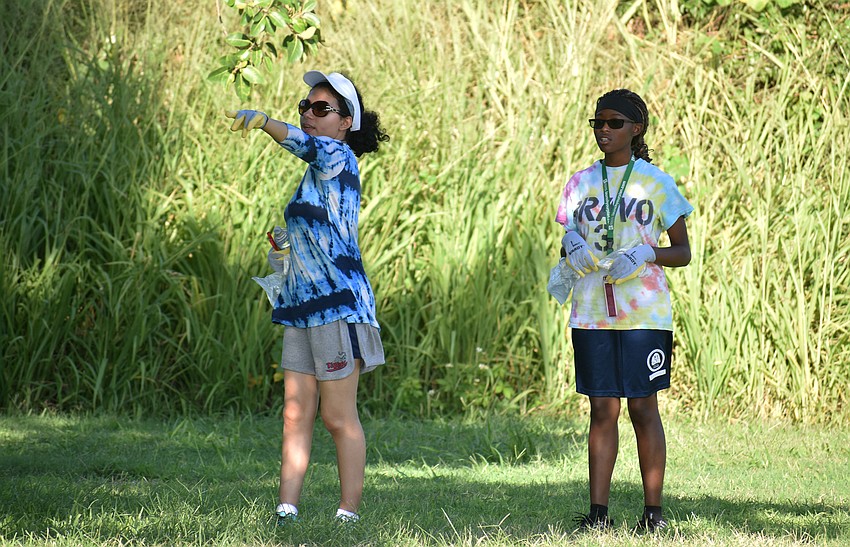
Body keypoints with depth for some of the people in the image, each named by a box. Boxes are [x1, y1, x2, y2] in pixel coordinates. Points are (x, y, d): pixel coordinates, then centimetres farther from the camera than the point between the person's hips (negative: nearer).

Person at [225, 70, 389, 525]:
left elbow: (309, 145, -30)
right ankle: (286, 511, 4)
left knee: (338, 418, -4)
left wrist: (262, 121, -45)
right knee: (295, 414, 4)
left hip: (338, 304, -9)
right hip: (302, 308, 9)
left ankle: (348, 514, 0)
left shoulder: (339, 157, -5)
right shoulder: (316, 173, 21)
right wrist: (283, 250, 13)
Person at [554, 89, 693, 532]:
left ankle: (654, 510, 3)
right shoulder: (580, 184, 12)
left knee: (643, 408, -2)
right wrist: (571, 245, -7)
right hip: (592, 312, 3)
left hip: (644, 313, -3)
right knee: (602, 409, 2)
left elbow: (683, 253, 5)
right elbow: (567, 243, 17)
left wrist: (646, 253, -15)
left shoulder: (657, 184, 3)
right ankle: (598, 511, 0)